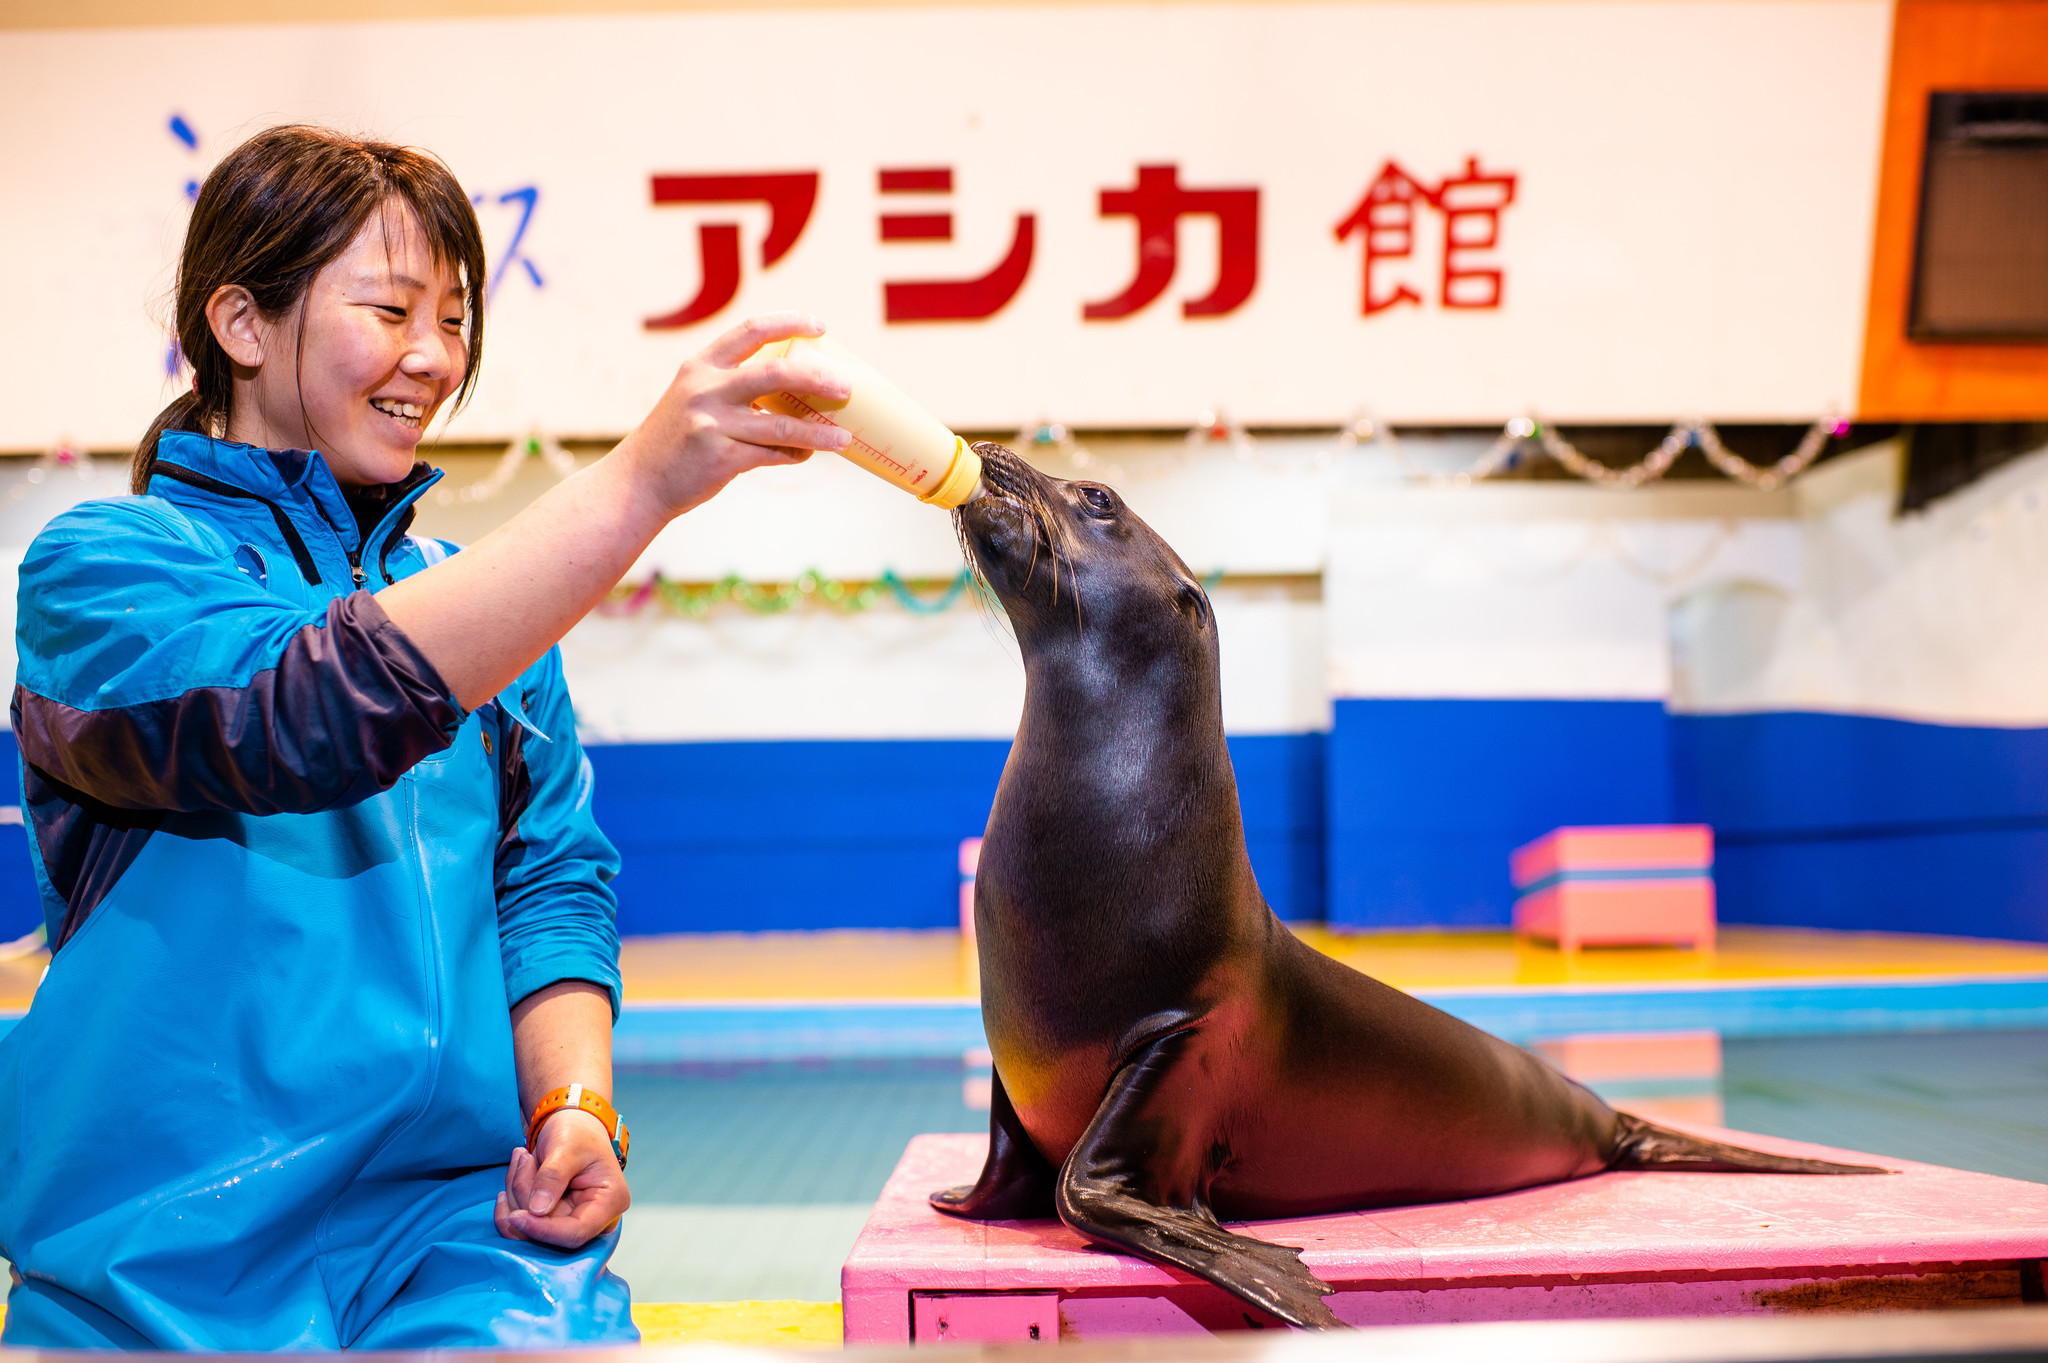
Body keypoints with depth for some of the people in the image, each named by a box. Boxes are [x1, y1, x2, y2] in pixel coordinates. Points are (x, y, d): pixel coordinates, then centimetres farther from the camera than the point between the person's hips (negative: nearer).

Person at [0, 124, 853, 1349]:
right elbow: (309, 717, -22)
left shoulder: (475, 601, 15)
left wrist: (575, 1101, -7)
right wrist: (637, 485, -28)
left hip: (464, 1209, 3)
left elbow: (551, 879, 12)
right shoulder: (100, 565, -1)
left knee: (549, 1326, -24)